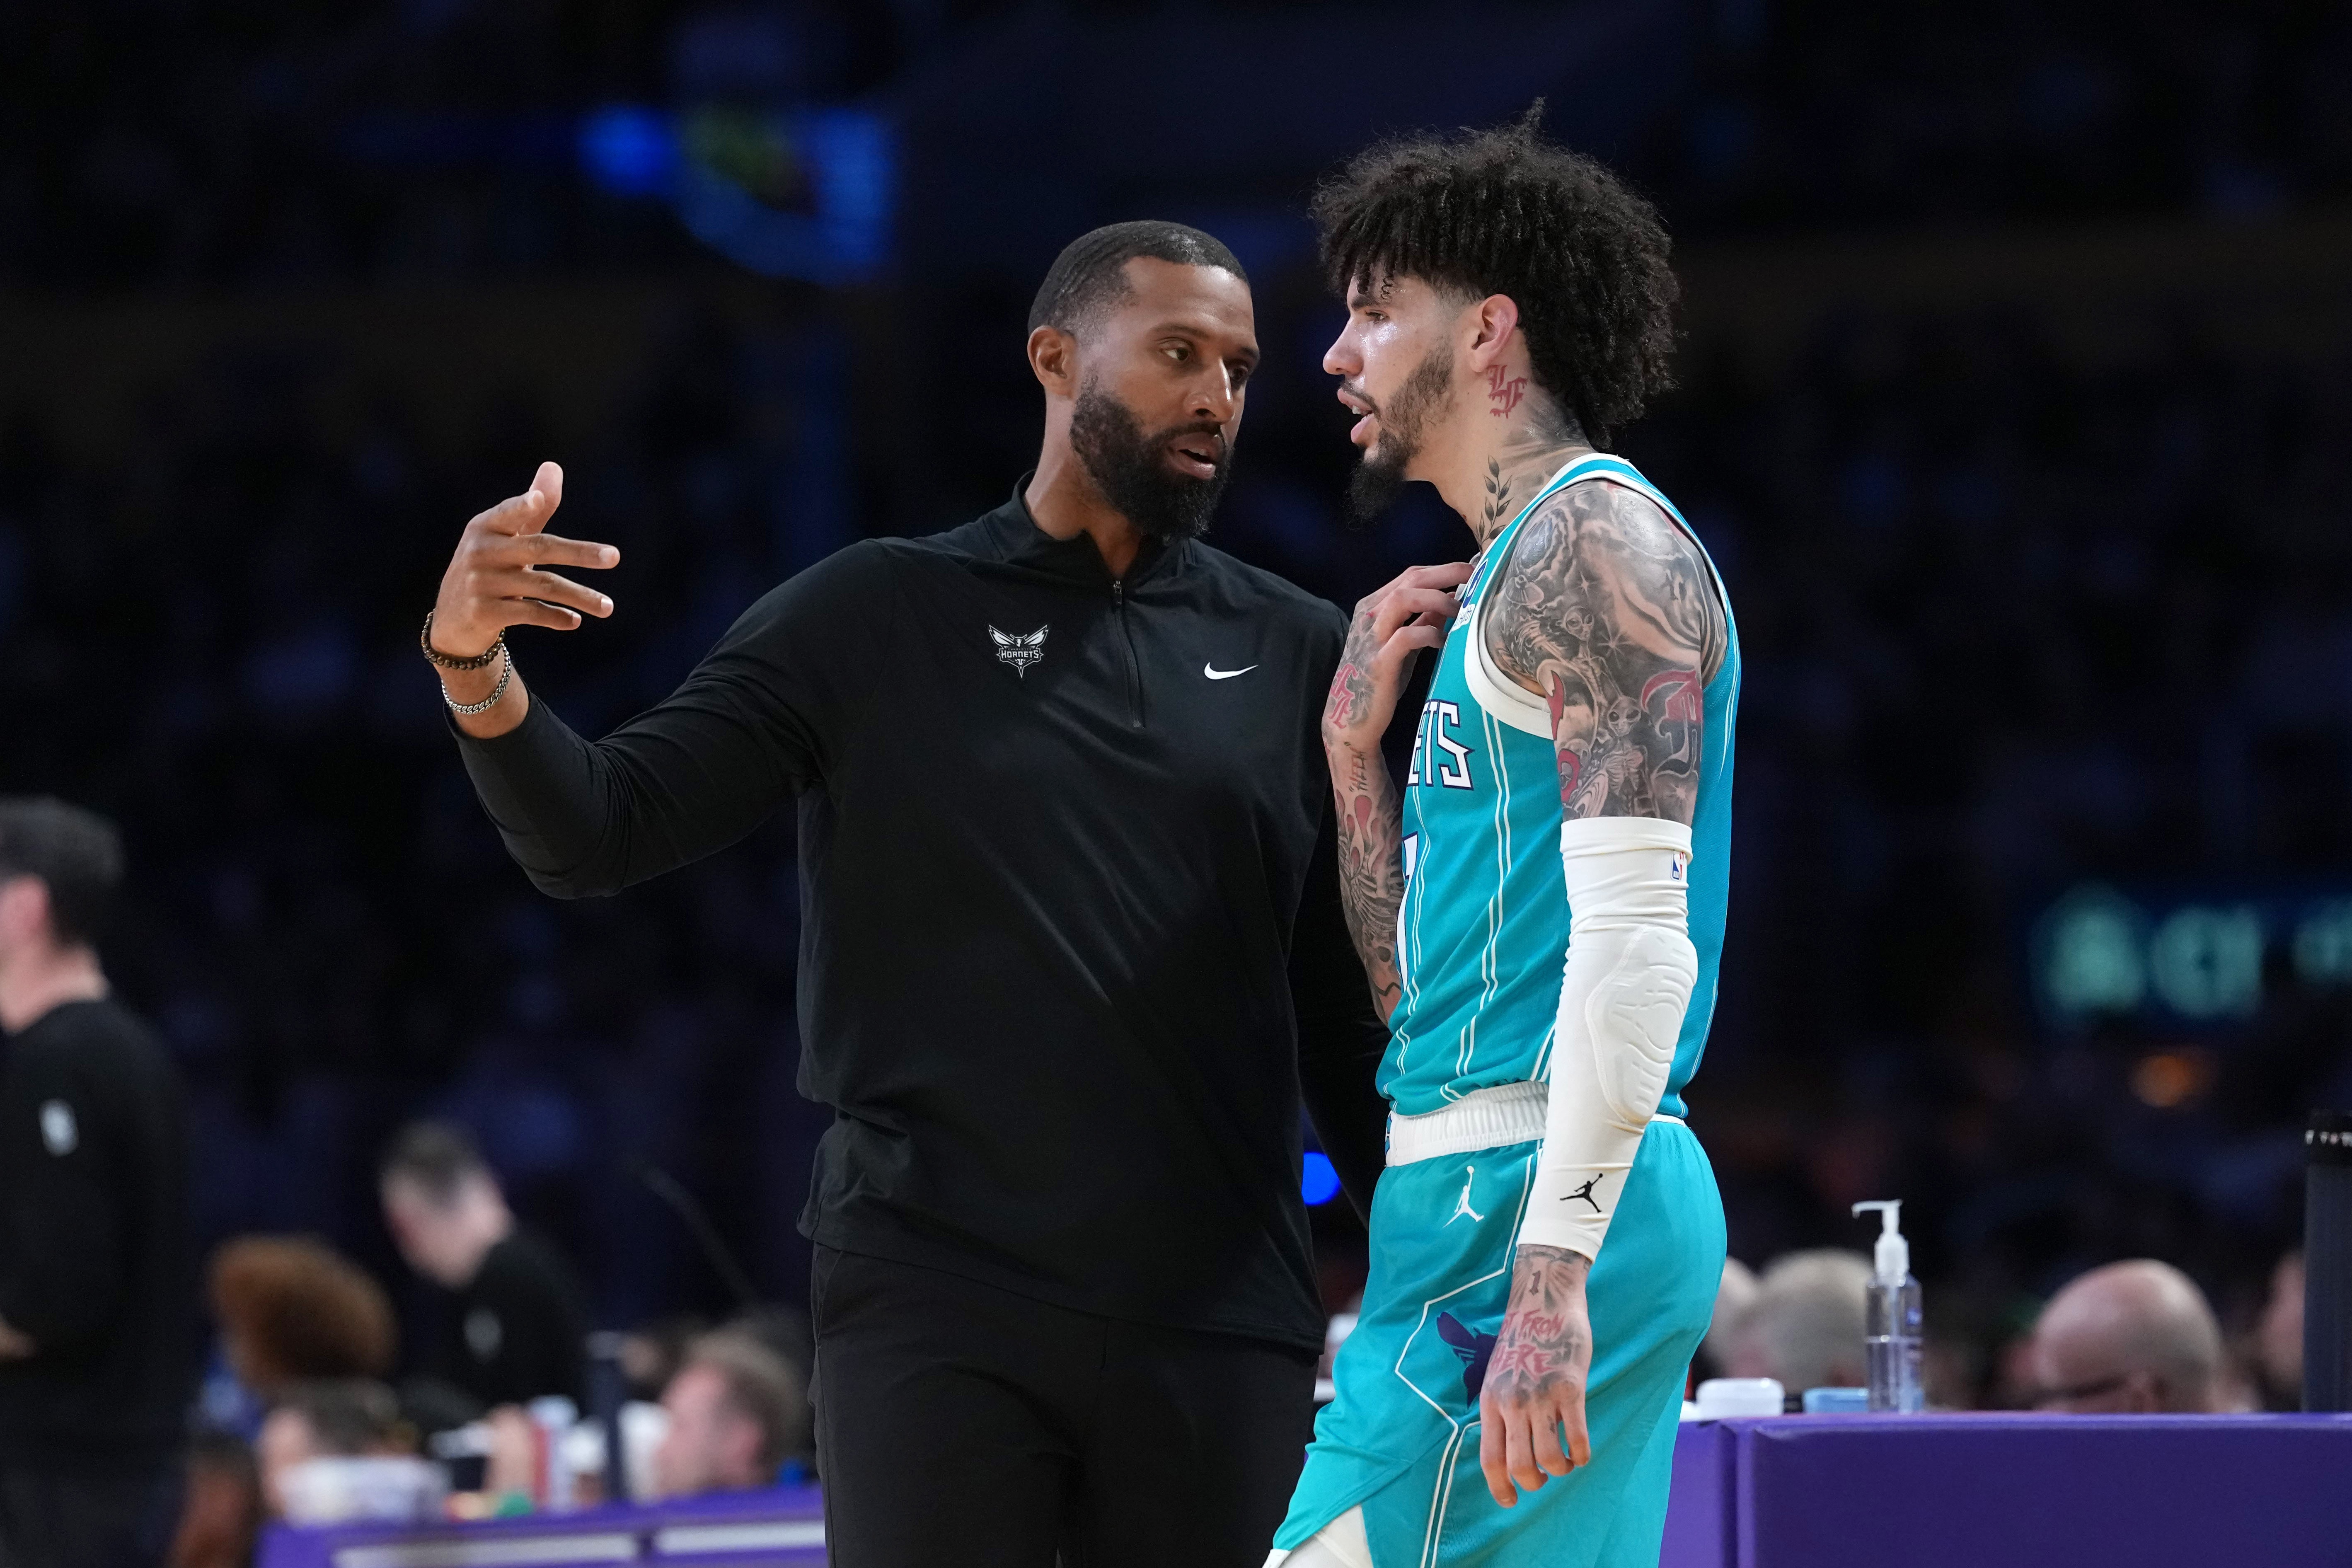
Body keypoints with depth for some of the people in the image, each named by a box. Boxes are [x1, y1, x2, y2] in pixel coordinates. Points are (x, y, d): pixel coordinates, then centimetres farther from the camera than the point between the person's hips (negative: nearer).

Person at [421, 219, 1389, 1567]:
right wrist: (479, 672, -18)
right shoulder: (879, 620, 5)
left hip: (1217, 1333, 2)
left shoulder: (1295, 655, 10)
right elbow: (598, 836, 2)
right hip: (937, 1315, -2)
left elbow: (1362, 1011, 13)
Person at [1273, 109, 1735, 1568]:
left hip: (1528, 1189, -10)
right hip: (1517, 1197, 10)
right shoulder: (1507, 582, 23)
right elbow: (1423, 986, 24)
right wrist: (1356, 747, 13)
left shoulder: (1595, 543, -8)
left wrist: (1550, 1267, -26)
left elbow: (1635, 935, -19)